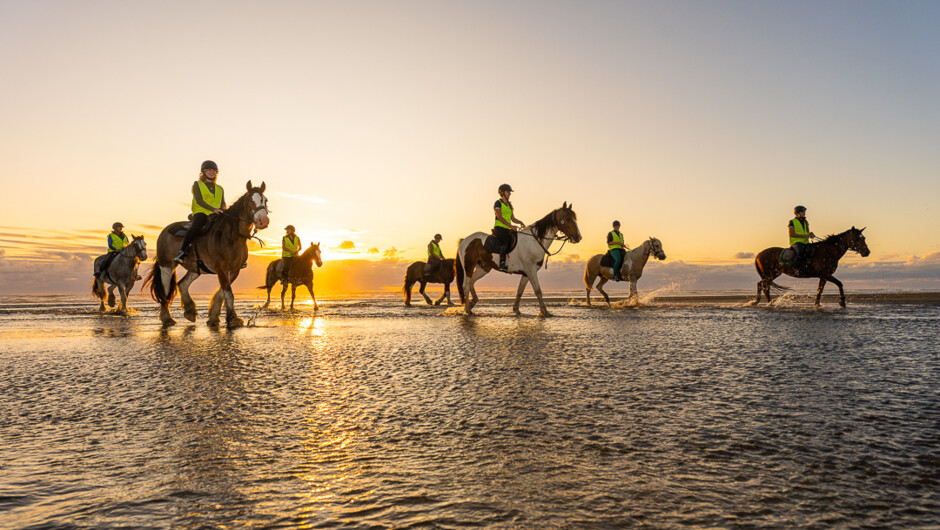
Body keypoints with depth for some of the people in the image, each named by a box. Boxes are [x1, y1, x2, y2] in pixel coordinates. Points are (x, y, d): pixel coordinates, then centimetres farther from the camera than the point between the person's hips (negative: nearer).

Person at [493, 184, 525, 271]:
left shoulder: (509, 205, 22)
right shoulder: (498, 203, -3)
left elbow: (512, 218, 22)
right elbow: (500, 217, -14)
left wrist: (520, 222, 2)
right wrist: (511, 226, -22)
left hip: (507, 229, 8)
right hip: (499, 227, -8)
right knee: (506, 239, -34)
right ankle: (502, 264, -41)